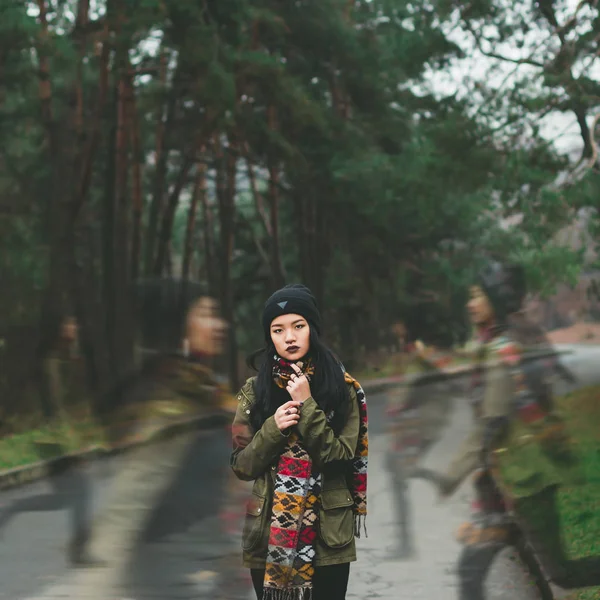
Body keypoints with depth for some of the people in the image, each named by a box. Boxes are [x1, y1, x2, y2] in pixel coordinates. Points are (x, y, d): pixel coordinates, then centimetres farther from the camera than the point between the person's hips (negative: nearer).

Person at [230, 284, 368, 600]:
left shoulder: (342, 387, -1)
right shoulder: (255, 390, 3)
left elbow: (342, 458, -9)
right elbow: (241, 466, 2)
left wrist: (307, 406, -15)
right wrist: (273, 428, -14)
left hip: (327, 536, -1)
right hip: (268, 536, 1)